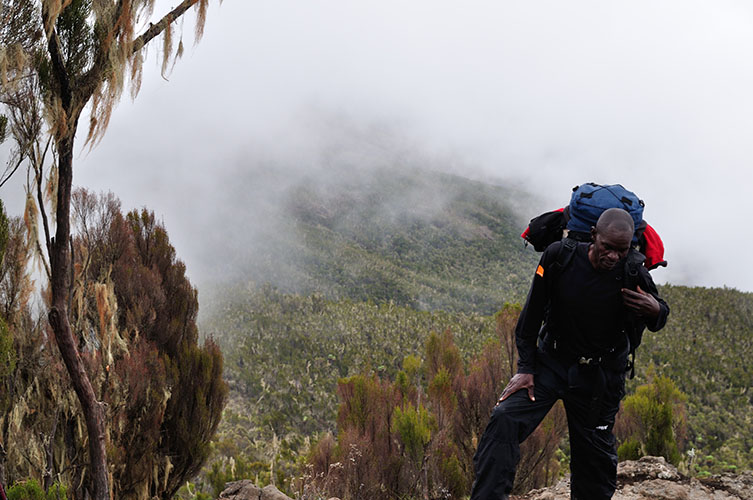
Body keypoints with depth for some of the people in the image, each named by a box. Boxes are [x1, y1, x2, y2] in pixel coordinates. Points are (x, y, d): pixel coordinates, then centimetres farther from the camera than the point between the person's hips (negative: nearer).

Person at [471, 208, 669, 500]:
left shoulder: (634, 277, -16)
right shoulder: (559, 257, -16)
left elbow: (656, 319, 3)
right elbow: (532, 315, -5)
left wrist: (656, 312, -22)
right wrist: (526, 368, -7)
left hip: (599, 375, 0)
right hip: (550, 361, 0)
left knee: (594, 454, 7)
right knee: (504, 420, -19)